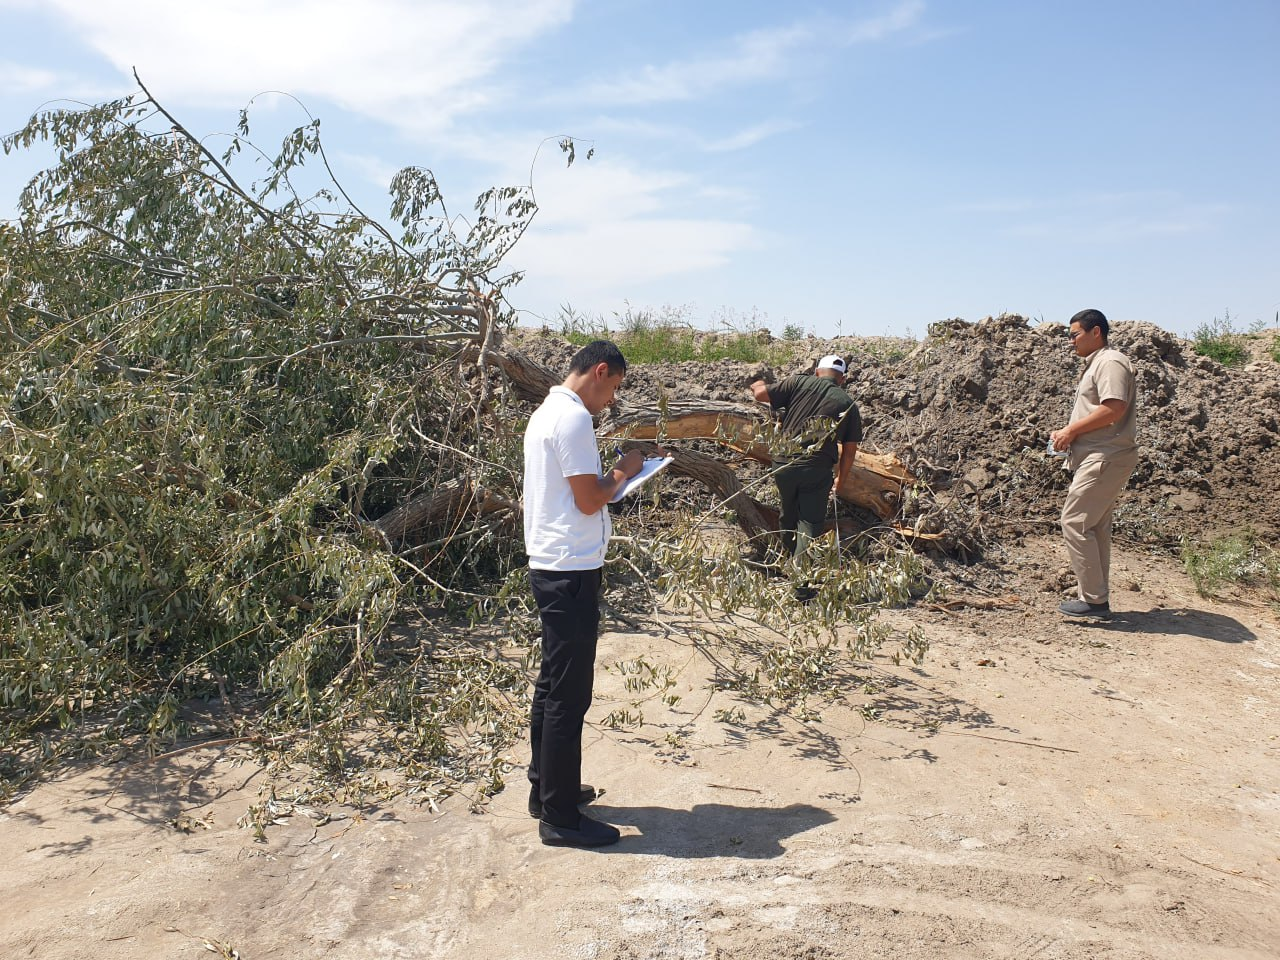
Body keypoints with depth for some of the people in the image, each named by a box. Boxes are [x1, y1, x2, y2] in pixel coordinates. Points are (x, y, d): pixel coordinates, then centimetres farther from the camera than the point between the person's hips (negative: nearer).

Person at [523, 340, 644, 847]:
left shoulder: (546, 412, 15)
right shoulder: (573, 418, -17)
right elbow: (589, 500, -18)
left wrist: (609, 477, 11)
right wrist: (623, 472, -2)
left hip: (550, 567, 11)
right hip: (571, 572, -11)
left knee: (553, 685, 19)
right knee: (568, 695, -3)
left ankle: (546, 789, 32)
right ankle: (560, 817, 7)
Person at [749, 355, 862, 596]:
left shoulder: (799, 383, 3)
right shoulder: (848, 405, 7)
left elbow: (761, 394, -1)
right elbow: (850, 449, 8)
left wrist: (758, 386, 22)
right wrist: (840, 480, 20)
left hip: (785, 464, 1)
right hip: (817, 470, -1)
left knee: (788, 515, 21)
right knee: (809, 524, 2)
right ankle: (800, 584, -5)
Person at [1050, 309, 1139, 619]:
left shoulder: (1110, 362, -11)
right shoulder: (1095, 364, 22)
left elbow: (1114, 409, -24)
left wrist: (1072, 430, -16)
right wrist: (1067, 434, 10)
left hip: (1105, 459, -11)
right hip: (1100, 458, 11)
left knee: (1074, 522, -11)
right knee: (1095, 528, 12)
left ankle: (1094, 598, -7)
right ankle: (1096, 597, 18)